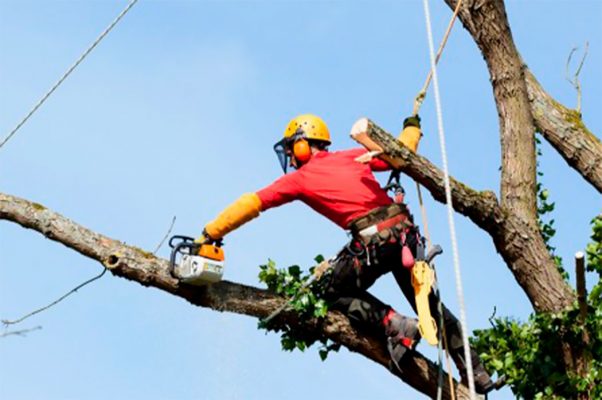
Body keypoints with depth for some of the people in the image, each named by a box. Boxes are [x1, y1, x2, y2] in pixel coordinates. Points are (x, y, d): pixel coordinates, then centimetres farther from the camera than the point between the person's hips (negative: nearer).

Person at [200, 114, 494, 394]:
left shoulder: (299, 179, 10)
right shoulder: (353, 157, 20)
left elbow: (250, 204, 9)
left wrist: (210, 234, 12)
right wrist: (411, 127, 44)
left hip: (372, 241, -5)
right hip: (404, 231, 5)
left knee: (336, 292, 19)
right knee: (429, 303, 19)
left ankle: (394, 325, -3)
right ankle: (477, 374, 18)